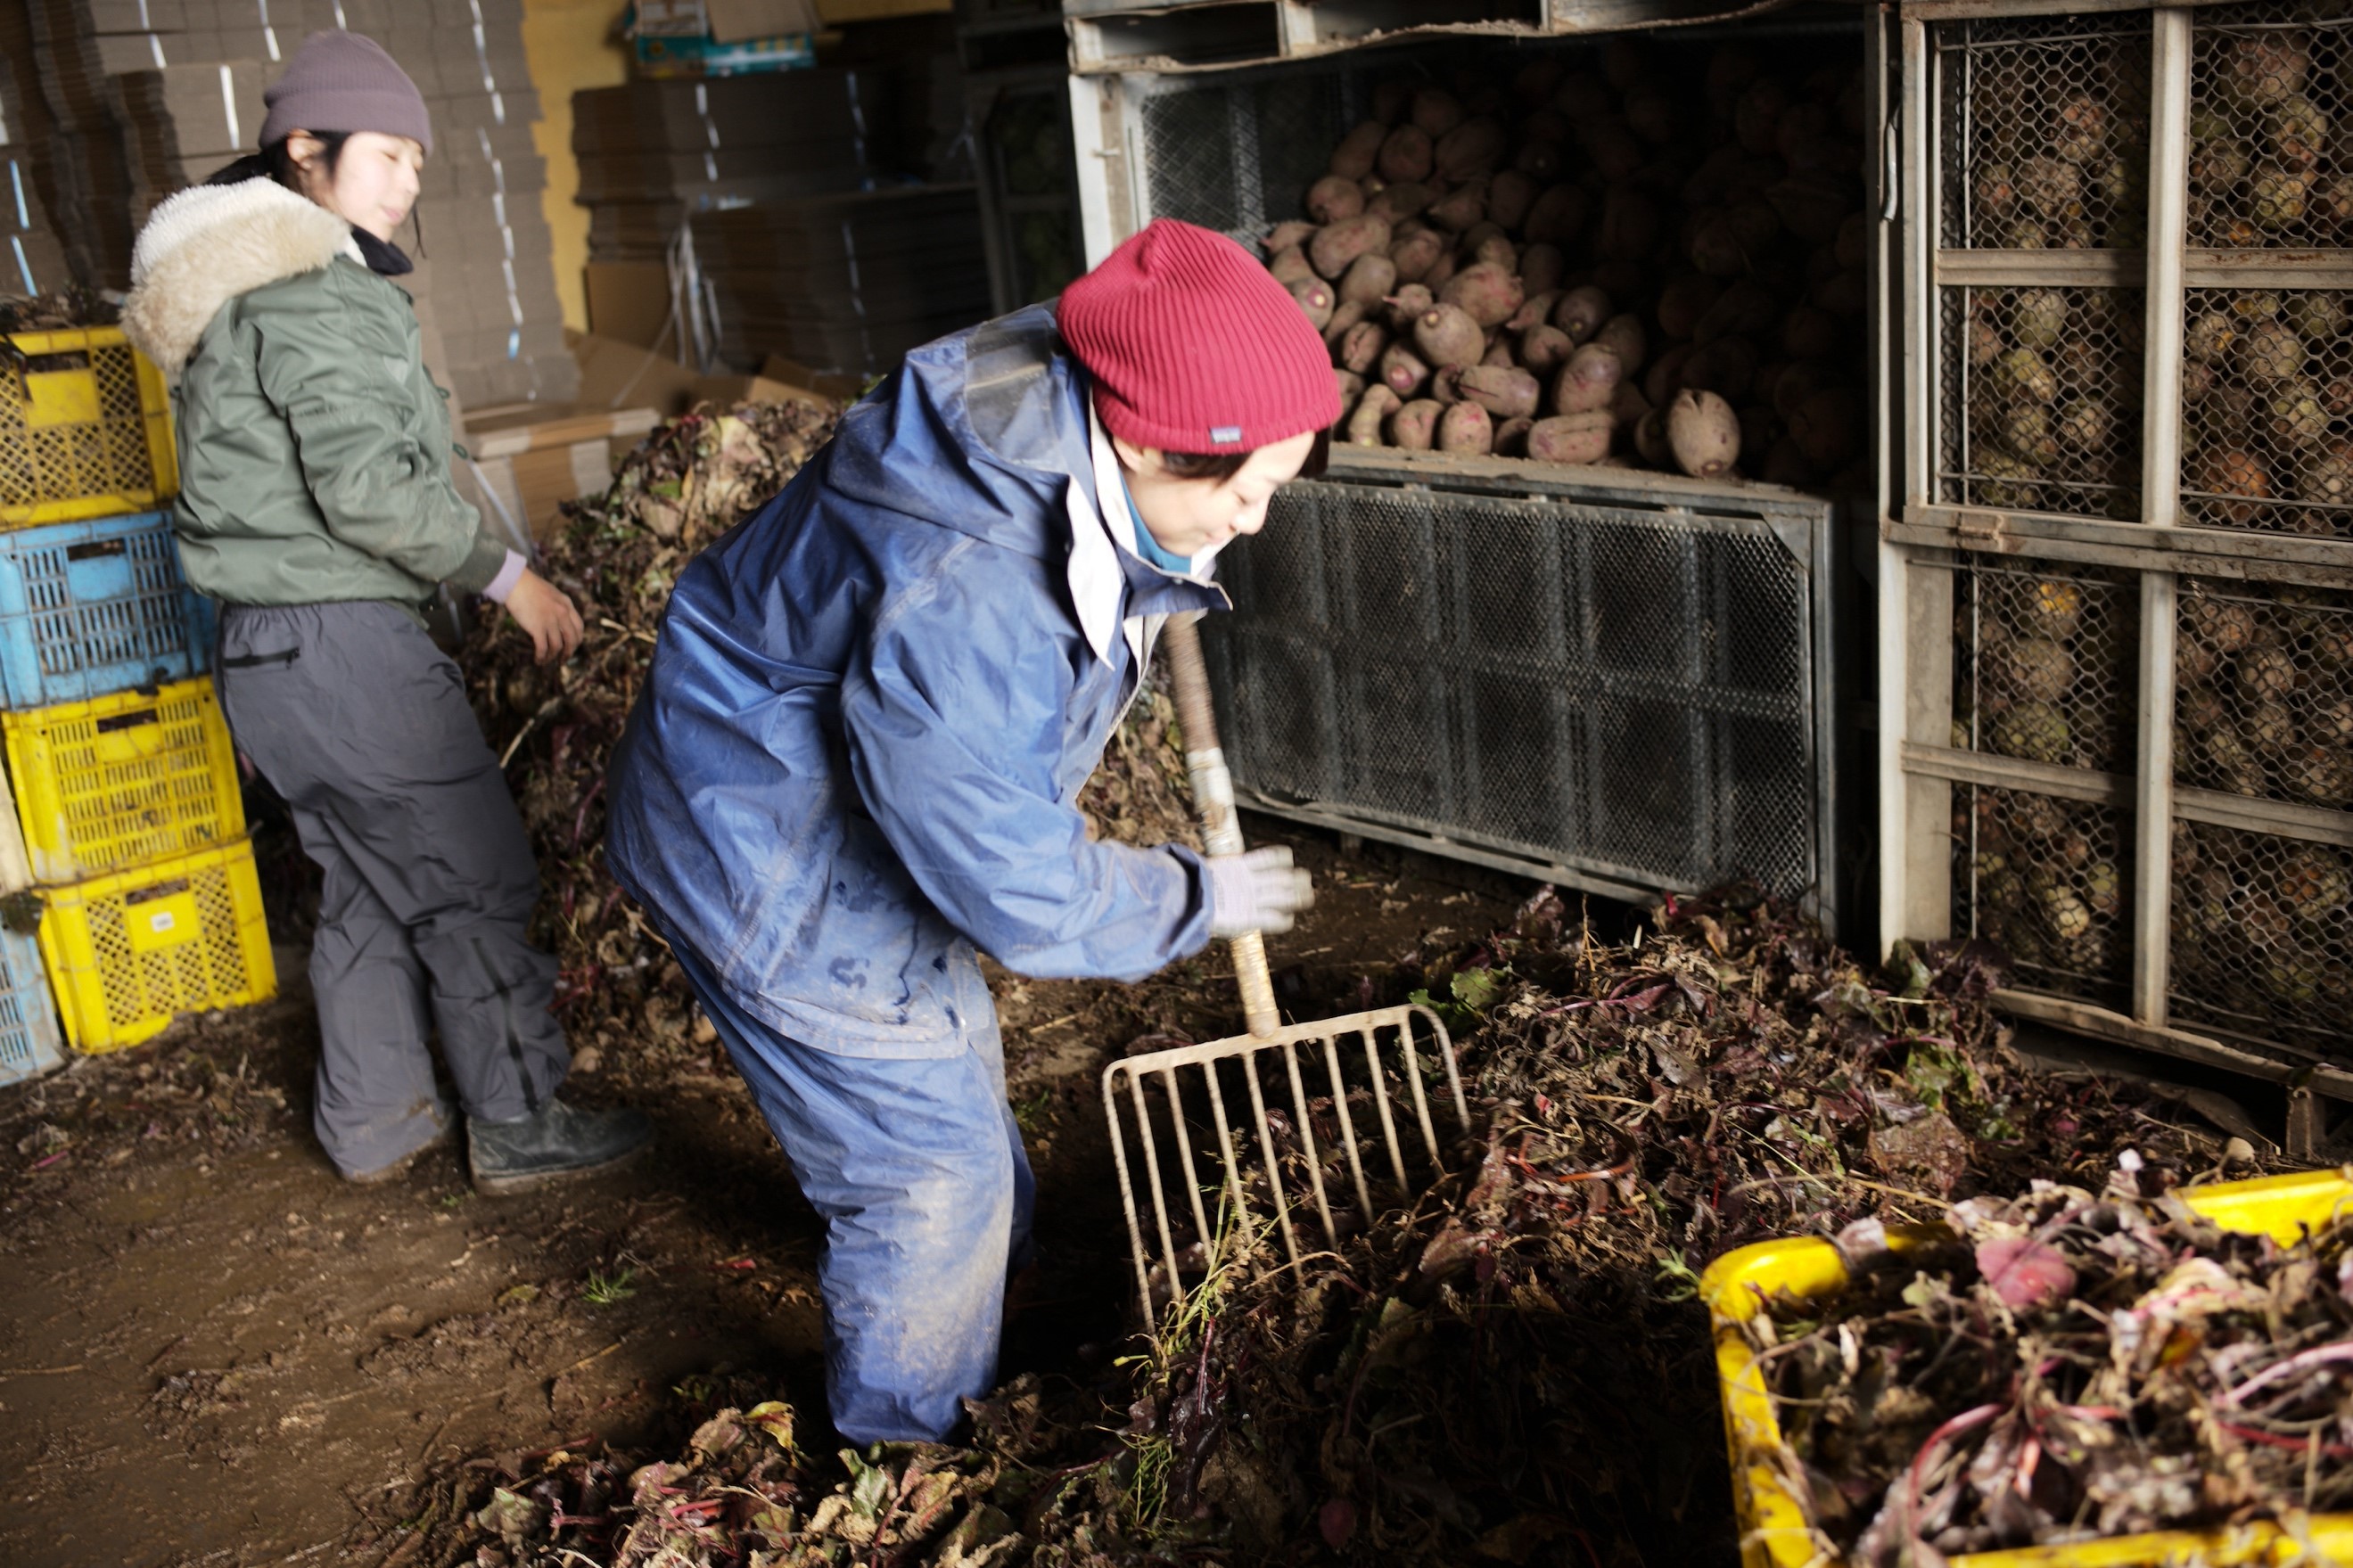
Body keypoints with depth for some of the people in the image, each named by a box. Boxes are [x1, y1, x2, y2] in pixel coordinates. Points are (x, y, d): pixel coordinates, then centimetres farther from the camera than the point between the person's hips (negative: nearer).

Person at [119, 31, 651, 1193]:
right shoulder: (306, 290, -15)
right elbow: (365, 485, -22)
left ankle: (373, 1121, 29)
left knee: (371, 889, 19)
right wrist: (503, 574, -12)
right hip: (341, 642, -10)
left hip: (271, 648, 10)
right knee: (473, 882, -1)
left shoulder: (242, 281, 17)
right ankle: (519, 1129, 9)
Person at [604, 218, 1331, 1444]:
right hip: (765, 863, -10)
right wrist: (1193, 899, -17)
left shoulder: (1061, 444, -14)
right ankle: (913, 1454, 26)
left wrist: (1152, 590, 17)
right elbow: (1019, 893, -31)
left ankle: (1009, 1280, 56)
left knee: (949, 1056, 29)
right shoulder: (958, 606, -42)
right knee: (927, 1165, 1)